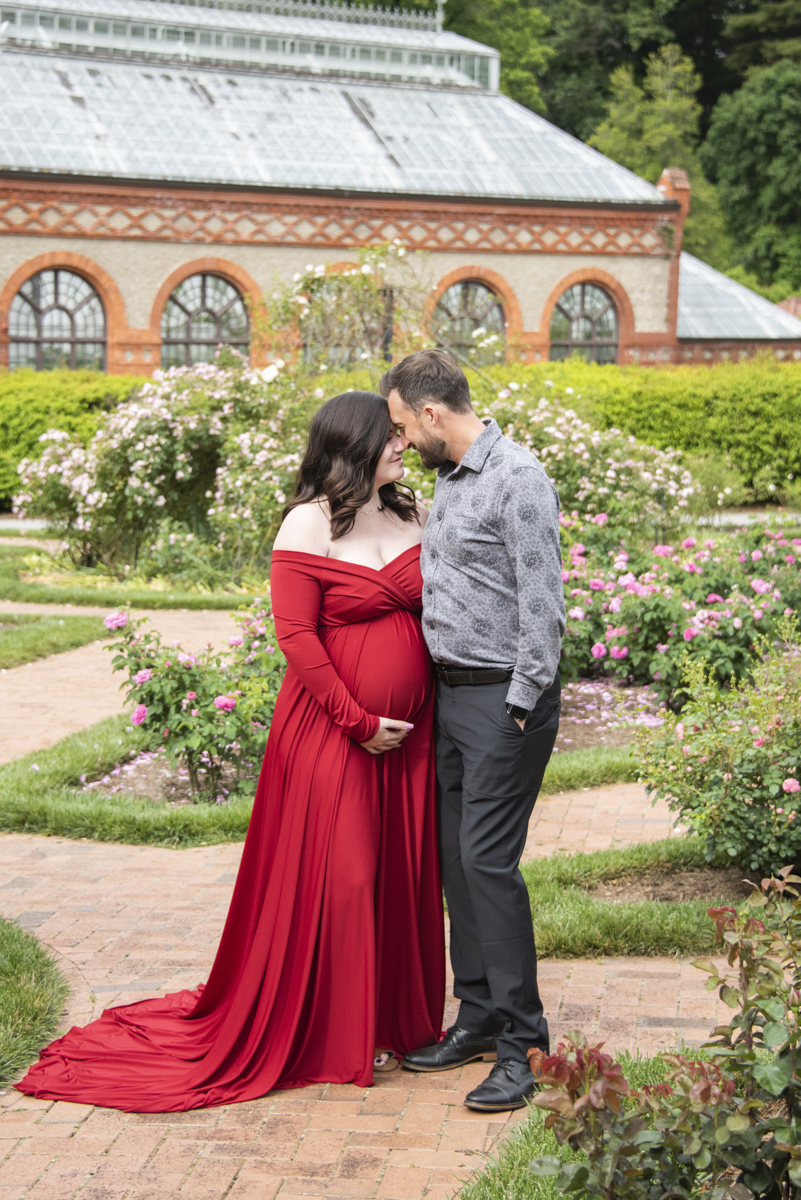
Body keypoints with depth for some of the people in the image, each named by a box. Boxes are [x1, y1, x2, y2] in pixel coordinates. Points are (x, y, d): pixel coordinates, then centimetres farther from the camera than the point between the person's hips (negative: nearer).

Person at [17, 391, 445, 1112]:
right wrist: (359, 721, -14)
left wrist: (438, 710, 6)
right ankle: (338, 1037, 13)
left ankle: (398, 1020, 26)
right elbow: (296, 636, -13)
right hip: (332, 729, -6)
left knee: (401, 871, 11)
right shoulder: (309, 525, -9)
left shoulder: (412, 516, 9)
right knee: (334, 875, -1)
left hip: (408, 730, 6)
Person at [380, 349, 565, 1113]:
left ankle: (521, 1044, -1)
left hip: (503, 699, -9)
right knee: (454, 857, 10)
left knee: (488, 859, -9)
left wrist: (520, 705, -16)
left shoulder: (518, 479, -14)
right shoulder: (448, 479, 15)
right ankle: (479, 1017, 20)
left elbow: (542, 606, -17)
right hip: (451, 693, 9)